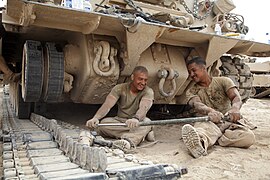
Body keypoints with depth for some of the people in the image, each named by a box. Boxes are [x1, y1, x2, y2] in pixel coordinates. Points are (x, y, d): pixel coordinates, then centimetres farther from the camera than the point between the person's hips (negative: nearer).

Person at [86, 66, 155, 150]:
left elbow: (143, 108, -33)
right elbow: (107, 105, -21)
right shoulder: (120, 88, -7)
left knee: (146, 122, -34)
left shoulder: (148, 92, -12)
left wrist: (136, 119, -56)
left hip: (138, 122, -2)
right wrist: (95, 118, -40)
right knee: (103, 123, -29)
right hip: (120, 120, 2)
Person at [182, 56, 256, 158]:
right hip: (207, 122, -1)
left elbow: (236, 97, -9)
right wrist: (210, 111, -40)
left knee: (249, 137, -31)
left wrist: (235, 108, -36)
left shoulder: (223, 81, 10)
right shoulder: (191, 92, 9)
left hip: (229, 121, 2)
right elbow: (197, 105, -14)